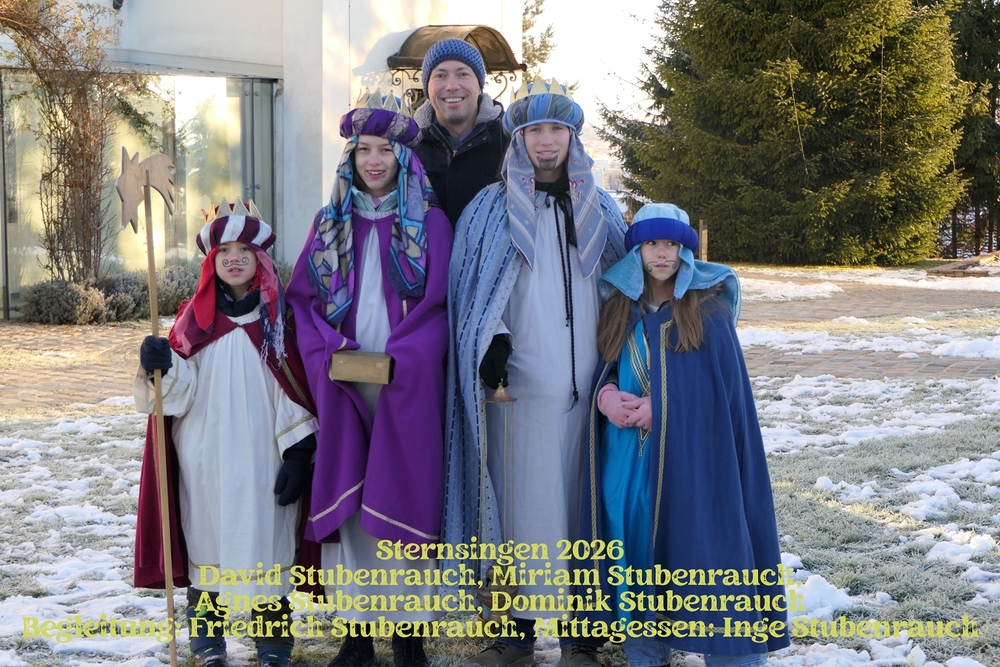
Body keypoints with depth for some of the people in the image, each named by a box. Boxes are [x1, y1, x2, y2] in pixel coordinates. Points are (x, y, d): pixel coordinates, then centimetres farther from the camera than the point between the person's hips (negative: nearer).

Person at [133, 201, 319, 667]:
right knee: (206, 540, 7)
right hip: (206, 458, 1)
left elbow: (295, 391, 0)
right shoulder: (194, 318, 4)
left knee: (265, 538, 2)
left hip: (262, 458, -1)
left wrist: (298, 455, -6)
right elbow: (179, 393, 1)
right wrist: (162, 366, -20)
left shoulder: (277, 319, 2)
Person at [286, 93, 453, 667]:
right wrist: (329, 353, -10)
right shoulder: (331, 224, 11)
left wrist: (398, 360, -16)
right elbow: (304, 298, 8)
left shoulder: (430, 224, 3)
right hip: (344, 389, 2)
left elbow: (441, 307, -2)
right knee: (348, 501, 2)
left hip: (409, 387, -2)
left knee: (404, 497, -1)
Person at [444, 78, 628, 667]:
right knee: (523, 499, -2)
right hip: (522, 382, -2)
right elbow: (473, 292, 1)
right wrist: (493, 340, -15)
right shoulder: (490, 211, 5)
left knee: (584, 500, 3)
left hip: (588, 381, 2)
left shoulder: (600, 209, 14)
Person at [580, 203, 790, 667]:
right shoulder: (617, 308, 10)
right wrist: (607, 396, -10)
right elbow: (601, 368, 13)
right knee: (633, 544, 6)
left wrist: (658, 408, -14)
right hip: (627, 457, 4)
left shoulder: (709, 308, -2)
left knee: (700, 548, -6)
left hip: (690, 453, -4)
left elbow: (722, 385, -6)